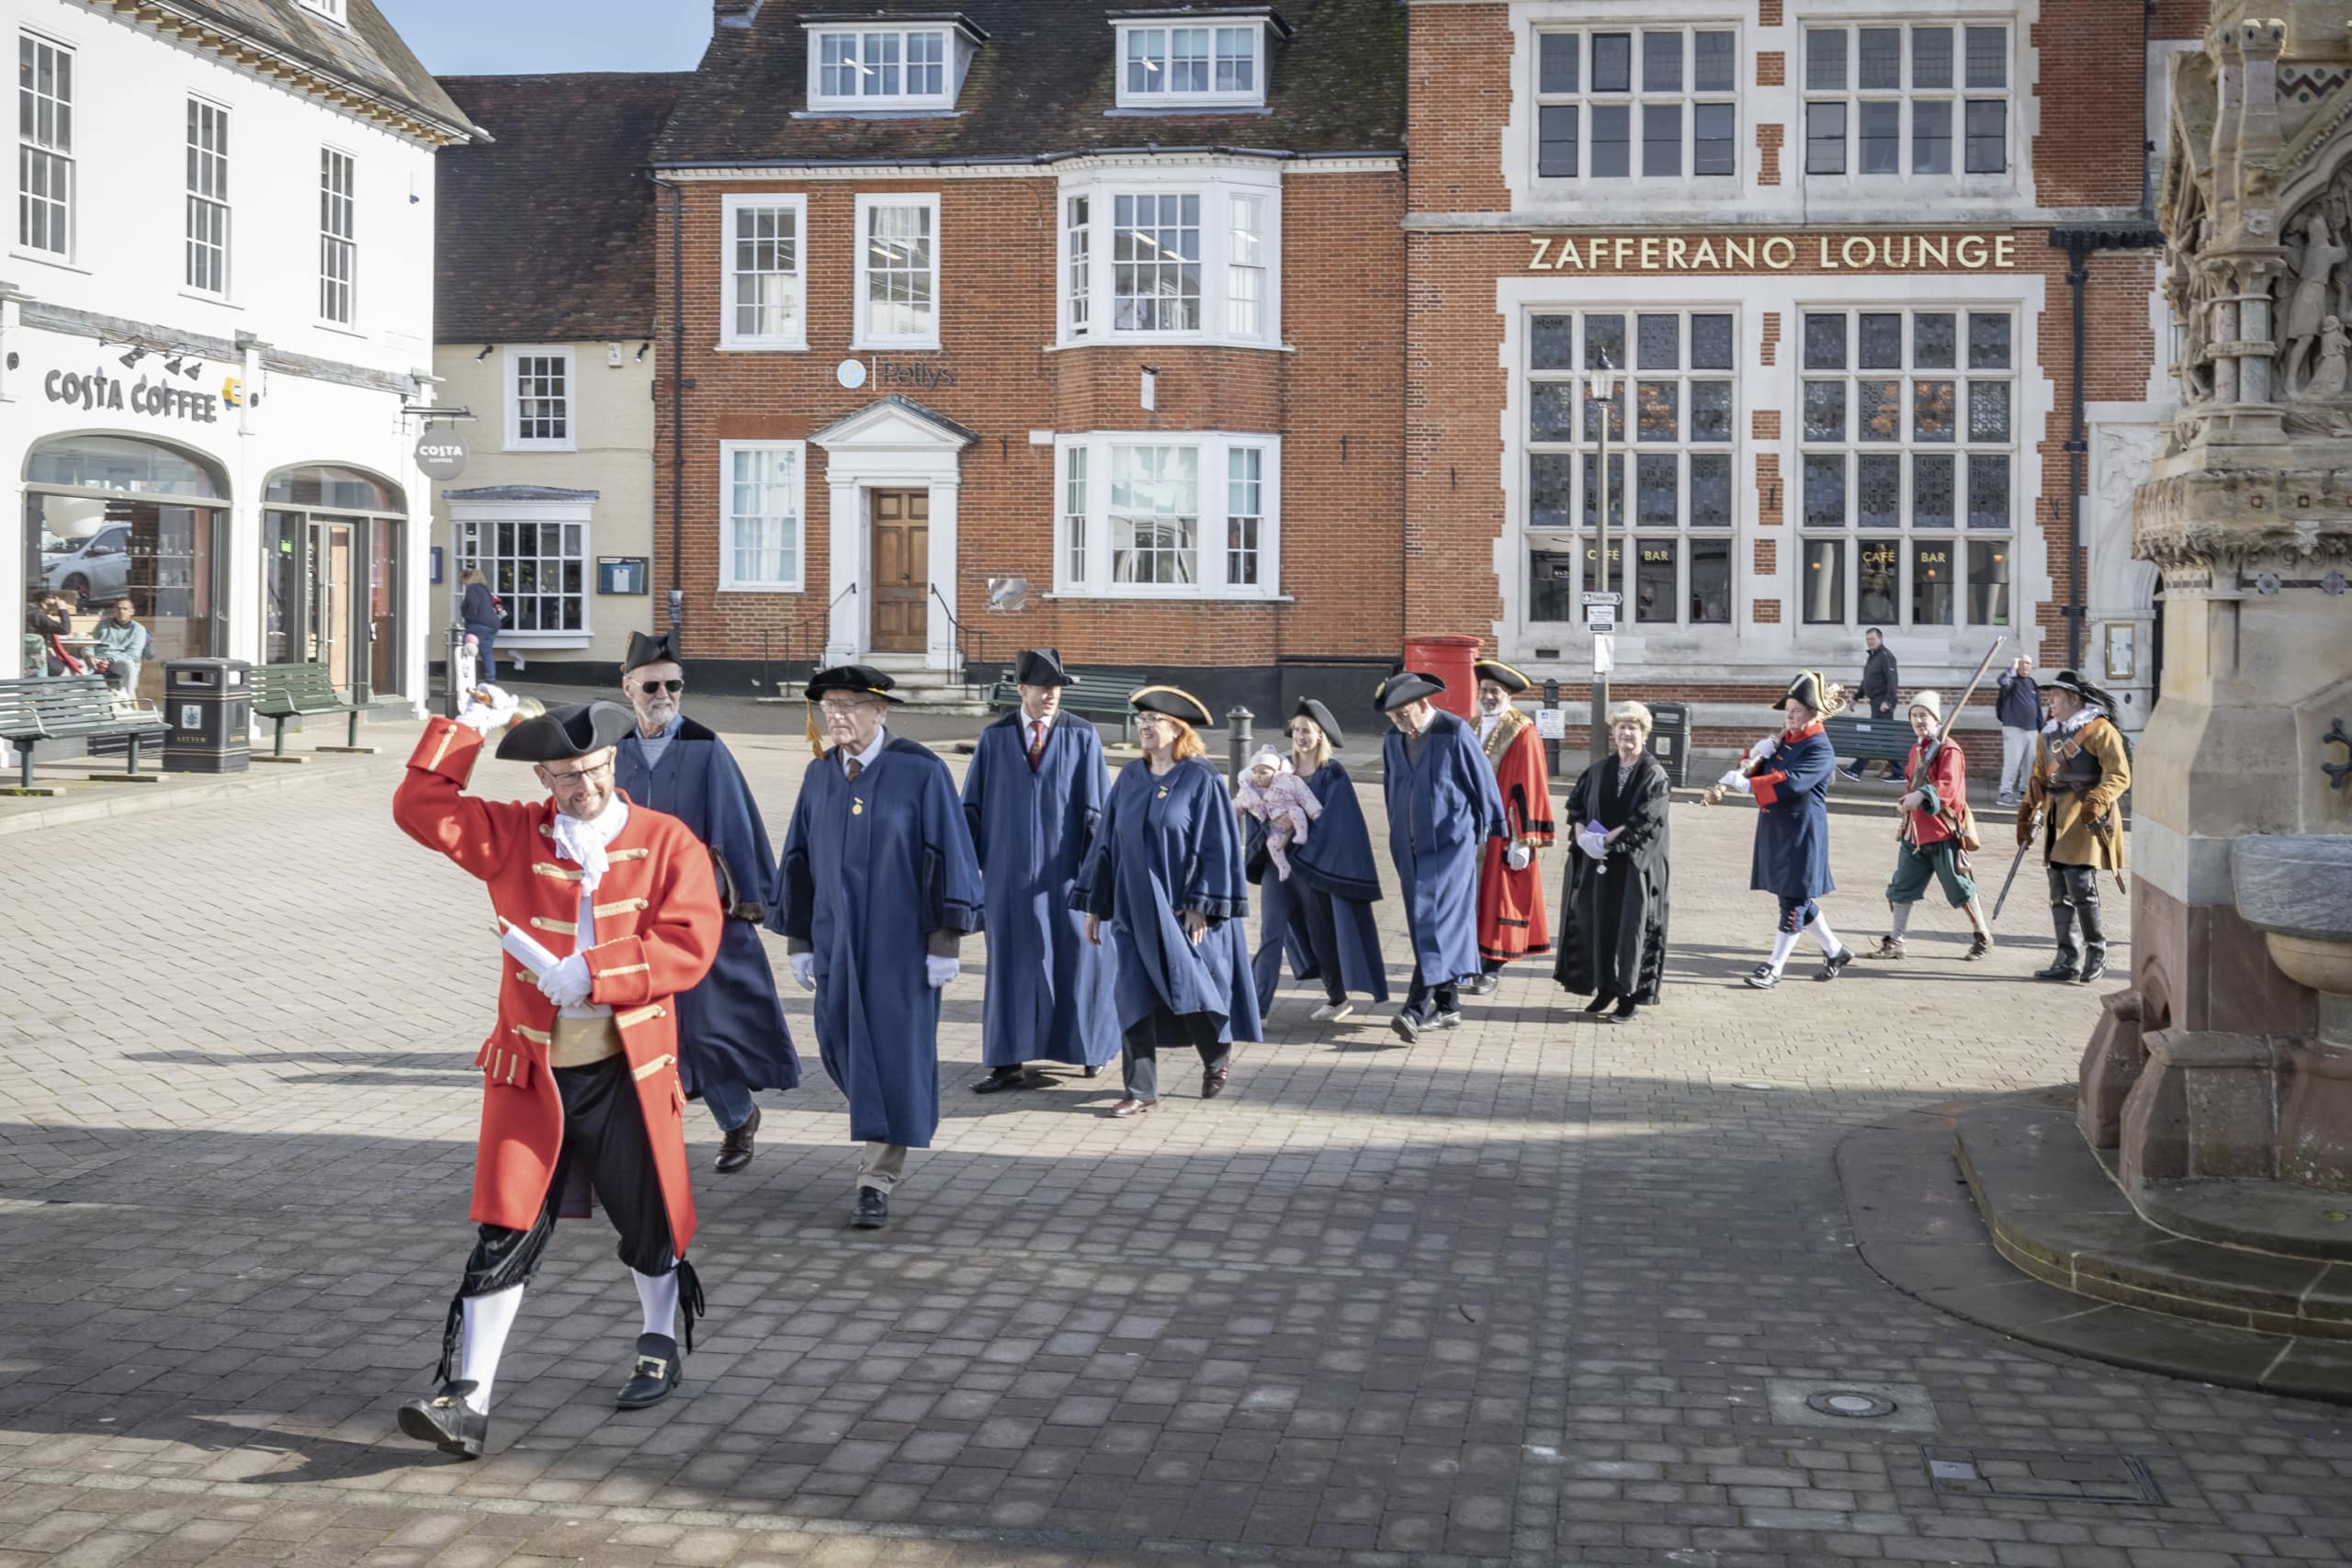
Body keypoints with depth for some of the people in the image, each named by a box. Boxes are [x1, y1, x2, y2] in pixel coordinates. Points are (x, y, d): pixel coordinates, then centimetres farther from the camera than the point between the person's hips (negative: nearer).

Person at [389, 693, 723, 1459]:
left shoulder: (666, 841, -2)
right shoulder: (513, 835, 5)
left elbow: (689, 944, -12)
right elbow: (420, 808, -1)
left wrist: (589, 976, -18)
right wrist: (467, 728, -7)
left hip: (628, 1068, 0)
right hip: (530, 1071, 1)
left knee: (646, 1217, 14)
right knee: (504, 1234, -4)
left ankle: (659, 1349, 39)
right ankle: (467, 1402, -4)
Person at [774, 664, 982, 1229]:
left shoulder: (921, 772, -8)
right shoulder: (819, 774, 6)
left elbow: (948, 856, -8)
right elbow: (799, 859, 11)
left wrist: (945, 943, -11)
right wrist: (798, 942, 9)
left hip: (902, 943, -5)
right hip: (836, 940, 5)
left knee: (895, 1054, -3)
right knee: (841, 1047, 8)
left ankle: (877, 1184, 3)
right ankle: (898, 1123, 36)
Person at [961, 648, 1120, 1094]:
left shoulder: (1083, 736, -2)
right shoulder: (994, 738, 1)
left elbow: (1097, 807, -3)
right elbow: (973, 805, 5)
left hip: (1064, 870, -1)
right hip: (1010, 873, 1)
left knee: (1077, 955, 8)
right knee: (1011, 961, 2)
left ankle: (1093, 1047, 28)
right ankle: (1008, 1062, 4)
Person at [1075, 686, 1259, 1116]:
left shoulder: (1202, 780, -9)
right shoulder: (1129, 778, 6)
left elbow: (1218, 846, -10)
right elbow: (1107, 842, 10)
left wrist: (1202, 905, -15)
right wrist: (1093, 903, 8)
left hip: (1183, 908, -4)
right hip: (1134, 908, 4)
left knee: (1191, 988, 3)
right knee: (1135, 996, -1)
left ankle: (1218, 1057, 32)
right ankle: (1141, 1091, 5)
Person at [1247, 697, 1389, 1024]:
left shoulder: (1333, 775, -5)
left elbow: (1340, 824, -10)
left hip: (1316, 864, -4)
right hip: (1278, 859, 4)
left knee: (1321, 932, 8)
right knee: (1271, 931, -2)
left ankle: (1338, 999, 26)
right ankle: (1258, 1001, -4)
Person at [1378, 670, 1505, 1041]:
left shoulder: (1455, 734, -13)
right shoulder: (1393, 739, 5)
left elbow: (1484, 785, -3)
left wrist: (1485, 833, 5)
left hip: (1450, 843, -6)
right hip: (1410, 845, 7)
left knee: (1437, 920, -13)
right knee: (1424, 925, 8)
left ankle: (1417, 1009, -20)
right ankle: (1448, 1005, 17)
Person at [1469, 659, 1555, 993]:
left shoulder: (1523, 734, -11)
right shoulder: (1475, 729, 10)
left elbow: (1529, 788, -13)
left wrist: (1524, 840, -16)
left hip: (1503, 832, -6)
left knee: (1498, 895, 1)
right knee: (1473, 894, 8)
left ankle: (1492, 967, 9)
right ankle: (1473, 962, 16)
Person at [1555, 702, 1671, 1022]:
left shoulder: (1654, 776, -5)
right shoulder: (1599, 770, 10)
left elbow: (1644, 821, -15)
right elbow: (1576, 804, 9)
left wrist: (1606, 839, -18)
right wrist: (1582, 834, -10)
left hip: (1635, 864, -5)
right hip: (1598, 861, 5)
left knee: (1630, 924, -3)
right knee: (1598, 922, 5)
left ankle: (1630, 996, 1)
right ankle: (1605, 988, 15)